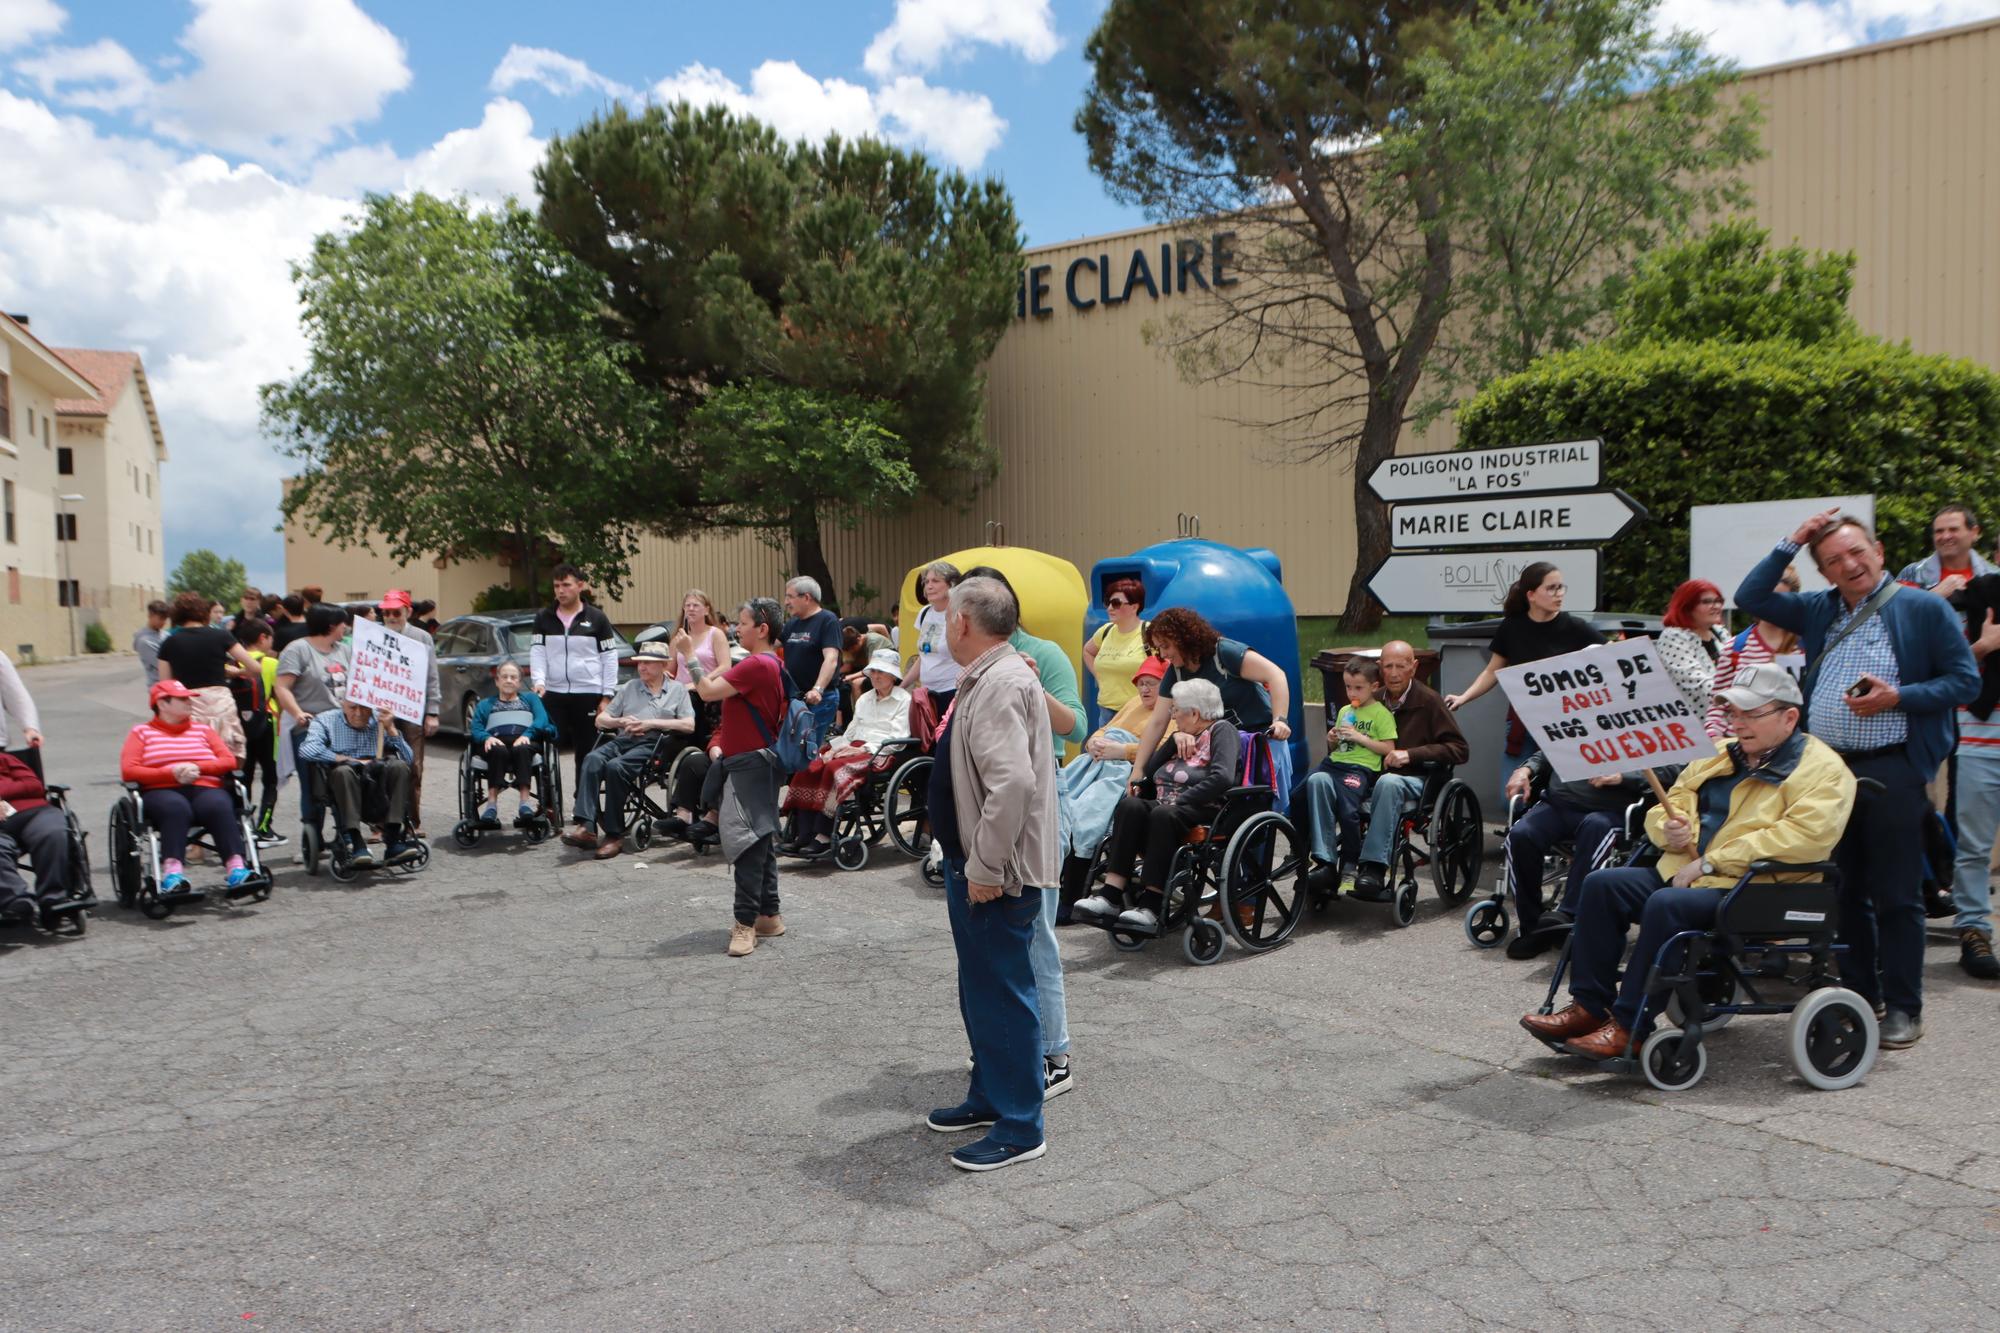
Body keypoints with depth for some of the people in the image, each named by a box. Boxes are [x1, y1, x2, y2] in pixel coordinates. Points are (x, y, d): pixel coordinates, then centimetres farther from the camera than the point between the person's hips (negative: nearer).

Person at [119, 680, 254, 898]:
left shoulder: (203, 728, 25)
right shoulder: (141, 732, 18)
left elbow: (229, 761, 13)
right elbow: (128, 771, 3)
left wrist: (198, 768, -6)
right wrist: (171, 773, -9)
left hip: (204, 788, 2)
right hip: (161, 791, -2)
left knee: (219, 806, -34)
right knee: (176, 808, -38)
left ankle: (236, 868, -48)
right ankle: (172, 873, -51)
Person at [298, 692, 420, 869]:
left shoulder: (380, 722, 15)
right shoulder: (325, 720, 10)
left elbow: (408, 758, 5)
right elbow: (307, 750, -12)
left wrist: (390, 729, -5)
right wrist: (350, 760, -13)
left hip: (378, 788, 2)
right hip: (343, 789, -2)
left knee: (399, 766, -27)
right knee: (343, 770, -35)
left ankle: (393, 840, -34)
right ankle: (355, 843, -40)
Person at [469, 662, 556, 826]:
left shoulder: (530, 699, 31)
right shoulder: (485, 704, 34)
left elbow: (541, 719, 11)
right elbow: (476, 728, 15)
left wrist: (526, 734, -10)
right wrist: (487, 737, -9)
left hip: (523, 741, 0)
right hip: (496, 741, 0)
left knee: (521, 749, -38)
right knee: (499, 750, -37)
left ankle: (525, 800, -50)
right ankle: (492, 803, -49)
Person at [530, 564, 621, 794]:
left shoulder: (597, 619, 4)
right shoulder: (543, 618, 10)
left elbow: (610, 658, 3)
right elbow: (537, 652, 4)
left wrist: (607, 697, -3)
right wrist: (538, 680, -15)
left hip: (588, 695, -2)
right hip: (553, 695, 2)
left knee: (587, 754, 4)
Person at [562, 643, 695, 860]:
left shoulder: (677, 689, 18)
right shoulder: (629, 688, 29)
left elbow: (689, 726, 4)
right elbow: (600, 720, 25)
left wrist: (651, 723, -4)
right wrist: (621, 722, 3)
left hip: (652, 744, -4)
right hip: (622, 740, 4)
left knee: (616, 767, -33)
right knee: (593, 759, -30)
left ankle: (614, 834, -28)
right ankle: (586, 827, -40)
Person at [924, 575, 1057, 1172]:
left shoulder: (1002, 685, -22)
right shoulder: (987, 679, 11)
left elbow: (1013, 782, -31)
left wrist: (986, 866, -25)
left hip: (996, 872, -11)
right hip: (973, 861, 11)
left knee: (1001, 993, -1)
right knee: (982, 988, 21)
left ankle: (1020, 1127, 11)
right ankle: (989, 1095, 37)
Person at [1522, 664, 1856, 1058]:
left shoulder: (1822, 769, -4)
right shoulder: (1718, 755, 20)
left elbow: (1804, 835, -20)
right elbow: (1667, 806, 25)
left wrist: (1711, 862, -20)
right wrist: (1670, 828, -3)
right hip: (1681, 873, 8)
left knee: (1667, 905, -33)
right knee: (1601, 885, -12)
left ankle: (1629, 1025, -24)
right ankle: (1588, 1005, -8)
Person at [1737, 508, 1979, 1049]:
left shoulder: (1925, 610, -1)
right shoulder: (1819, 611, 14)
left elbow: (1965, 681, -3)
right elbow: (1751, 598, 12)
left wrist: (1897, 697, -17)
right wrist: (1791, 543, 6)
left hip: (1892, 772, -5)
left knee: (1896, 896, 1)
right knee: (1845, 892, 11)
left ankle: (1902, 1007, 10)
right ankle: (1857, 995, 22)